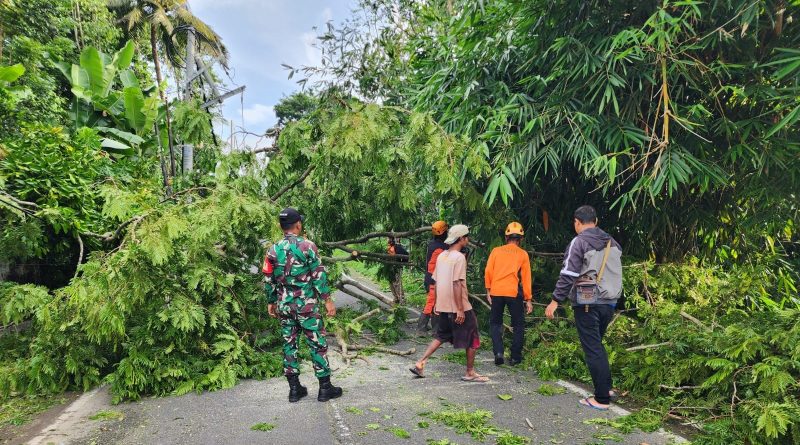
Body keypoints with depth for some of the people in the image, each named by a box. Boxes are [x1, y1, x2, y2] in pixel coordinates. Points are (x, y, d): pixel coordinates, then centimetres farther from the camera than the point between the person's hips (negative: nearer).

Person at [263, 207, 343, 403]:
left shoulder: (273, 250, 2)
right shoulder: (307, 246, -11)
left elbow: (269, 280, 7)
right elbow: (319, 276, -12)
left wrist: (271, 302, 19)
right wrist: (328, 300, -6)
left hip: (284, 306, 5)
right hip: (307, 305, -4)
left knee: (289, 345, 12)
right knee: (317, 344, 4)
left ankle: (294, 389, 18)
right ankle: (325, 388, 10)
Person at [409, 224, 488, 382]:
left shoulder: (441, 256, 9)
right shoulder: (459, 257, -16)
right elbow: (457, 284, -21)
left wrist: (436, 304, 19)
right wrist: (460, 309, -20)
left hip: (443, 306, 8)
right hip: (458, 308, -8)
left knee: (441, 336, 19)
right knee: (472, 339, 8)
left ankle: (420, 364, 12)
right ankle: (470, 373, 17)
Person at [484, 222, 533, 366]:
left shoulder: (496, 251, 5)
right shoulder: (523, 254, 3)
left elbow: (488, 272, 0)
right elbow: (526, 278, 2)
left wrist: (488, 290, 10)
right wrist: (528, 299, 6)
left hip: (496, 292, 1)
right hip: (514, 293, -1)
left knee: (495, 323, 15)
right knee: (518, 325, 13)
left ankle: (498, 352, -1)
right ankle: (515, 357, 12)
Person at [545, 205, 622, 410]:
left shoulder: (579, 242, -9)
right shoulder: (612, 242, 12)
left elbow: (568, 274, -14)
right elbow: (615, 272, 18)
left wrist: (555, 300, -11)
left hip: (588, 303, -7)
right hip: (609, 302, 7)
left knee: (592, 349, -1)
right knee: (597, 345, 21)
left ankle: (602, 398, 3)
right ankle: (605, 388, 26)